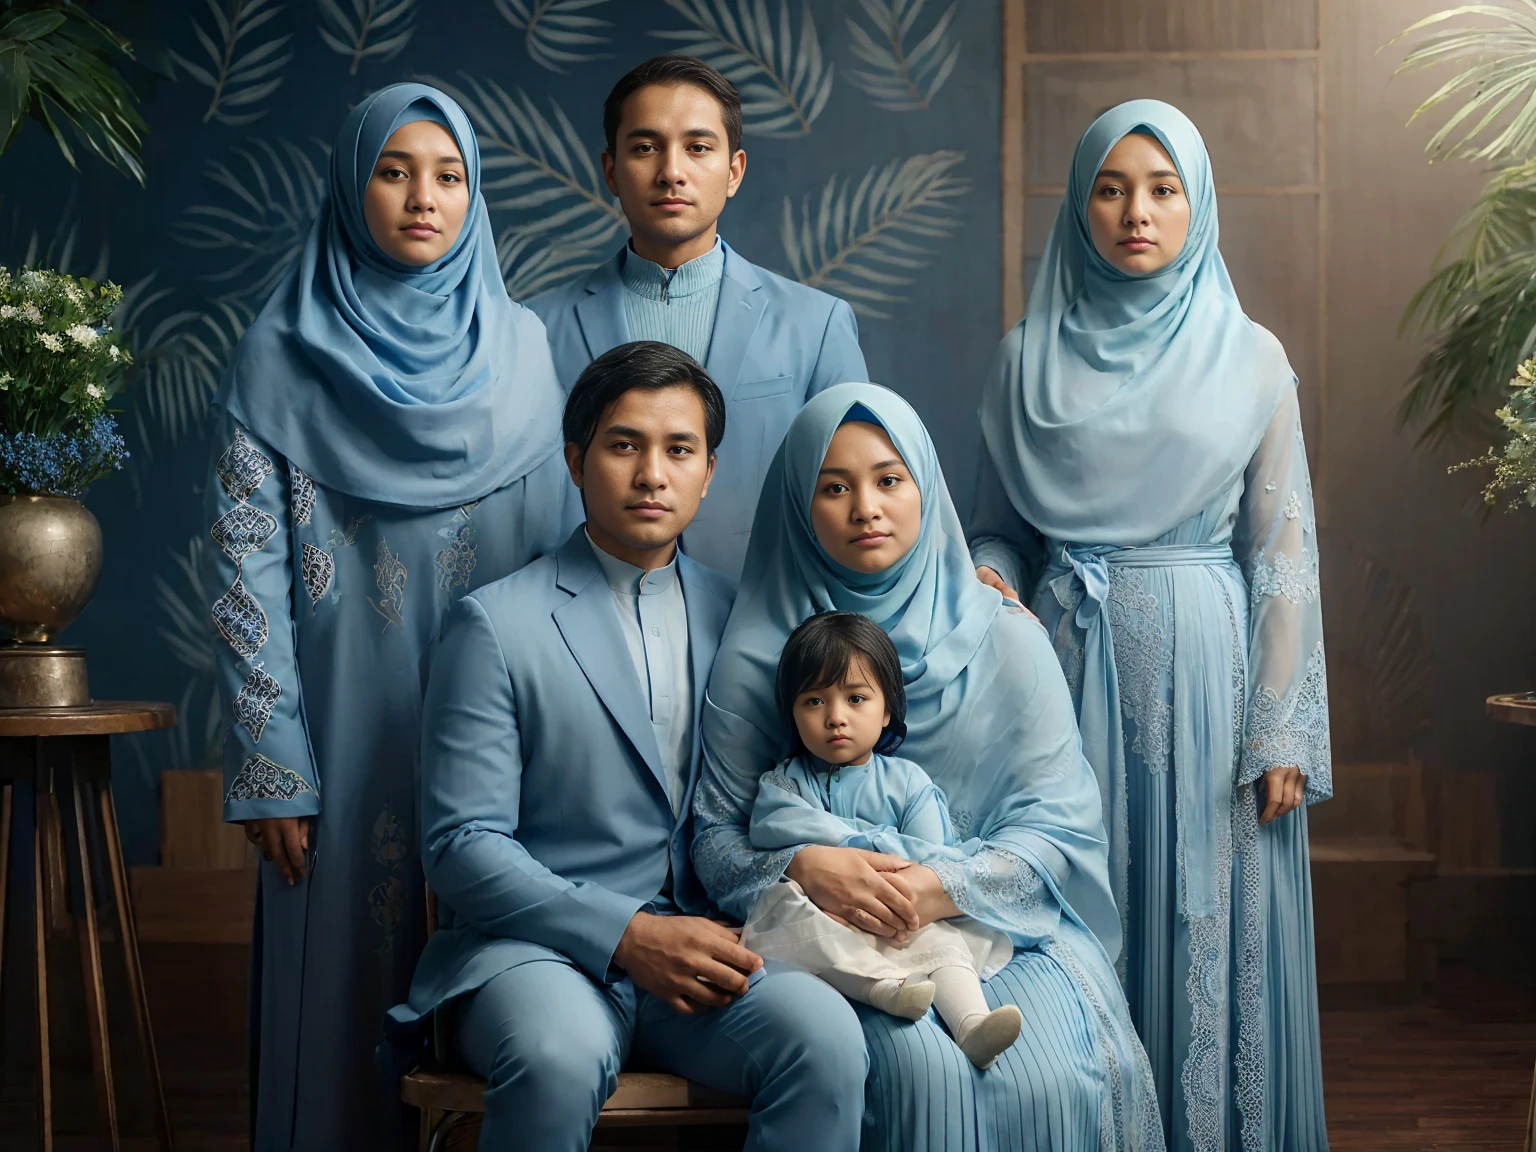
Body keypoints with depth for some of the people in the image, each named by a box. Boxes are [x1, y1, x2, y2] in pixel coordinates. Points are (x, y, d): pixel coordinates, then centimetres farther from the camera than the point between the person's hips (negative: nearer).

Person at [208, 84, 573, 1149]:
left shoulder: (523, 347, 6)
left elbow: (561, 553, 8)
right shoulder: (285, 358, 0)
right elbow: (248, 570, -3)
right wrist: (269, 765, -8)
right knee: (347, 981, 3)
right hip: (348, 735, -2)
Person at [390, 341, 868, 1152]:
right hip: (533, 946, -3)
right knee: (559, 1058, -37)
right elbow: (462, 844, -7)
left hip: (697, 944, 4)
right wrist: (626, 935, -16)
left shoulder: (732, 616, 14)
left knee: (824, 1036, -27)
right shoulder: (496, 624, 0)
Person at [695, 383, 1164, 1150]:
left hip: (1001, 918, 1)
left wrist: (950, 887, -18)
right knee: (928, 1070, -31)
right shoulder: (756, 658, 3)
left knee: (1063, 1080, -28)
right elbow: (716, 833, 3)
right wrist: (802, 866, -19)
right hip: (839, 937, -1)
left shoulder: (1007, 640, 5)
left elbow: (1057, 821, 1)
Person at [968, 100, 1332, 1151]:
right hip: (1070, 666, 1)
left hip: (1204, 667, -1)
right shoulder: (1030, 358, 6)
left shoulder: (1250, 359, 3)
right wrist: (989, 578, -12)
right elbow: (1002, 527, 12)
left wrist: (1282, 736, -4)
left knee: (1205, 922, 2)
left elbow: (1284, 554, 1)